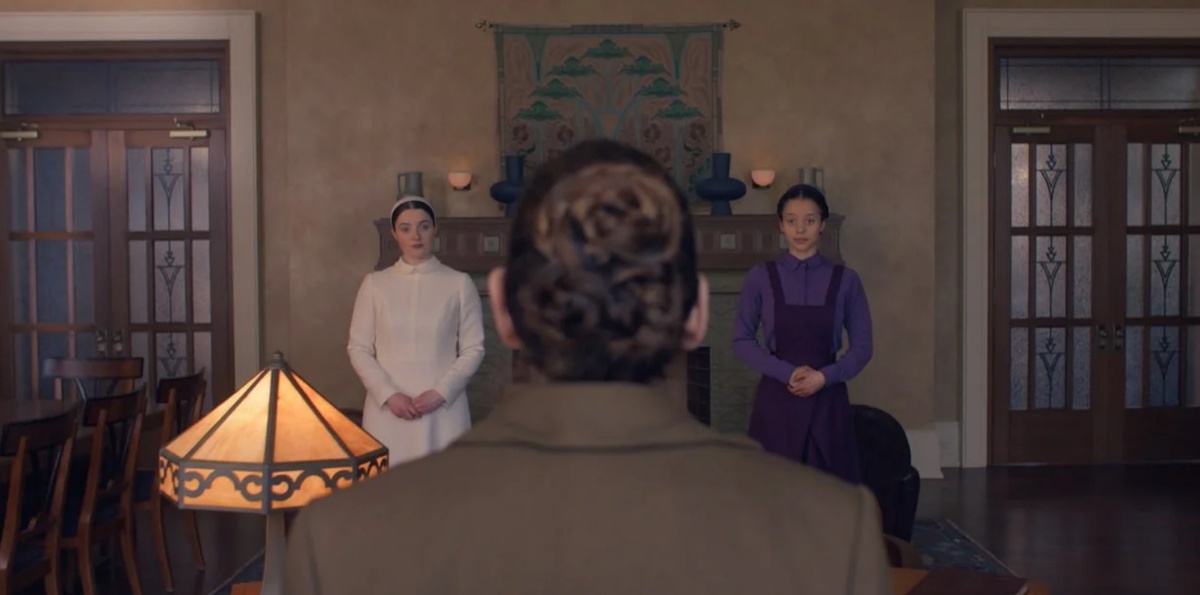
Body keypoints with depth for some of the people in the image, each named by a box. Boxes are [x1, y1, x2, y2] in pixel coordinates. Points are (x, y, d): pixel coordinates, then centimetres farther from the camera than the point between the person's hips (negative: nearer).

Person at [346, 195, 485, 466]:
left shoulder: (459, 283, 1)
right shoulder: (375, 284, 4)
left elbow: (473, 349, 2)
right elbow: (358, 348, 4)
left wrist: (441, 393, -11)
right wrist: (388, 395, -9)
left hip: (443, 409, -1)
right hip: (387, 409, 1)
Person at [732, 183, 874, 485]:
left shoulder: (845, 280, 2)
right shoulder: (760, 277, 0)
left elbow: (862, 346, 3)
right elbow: (742, 340, 1)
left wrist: (823, 377, -12)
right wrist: (787, 373, -12)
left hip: (828, 400, 1)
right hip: (777, 400, 0)